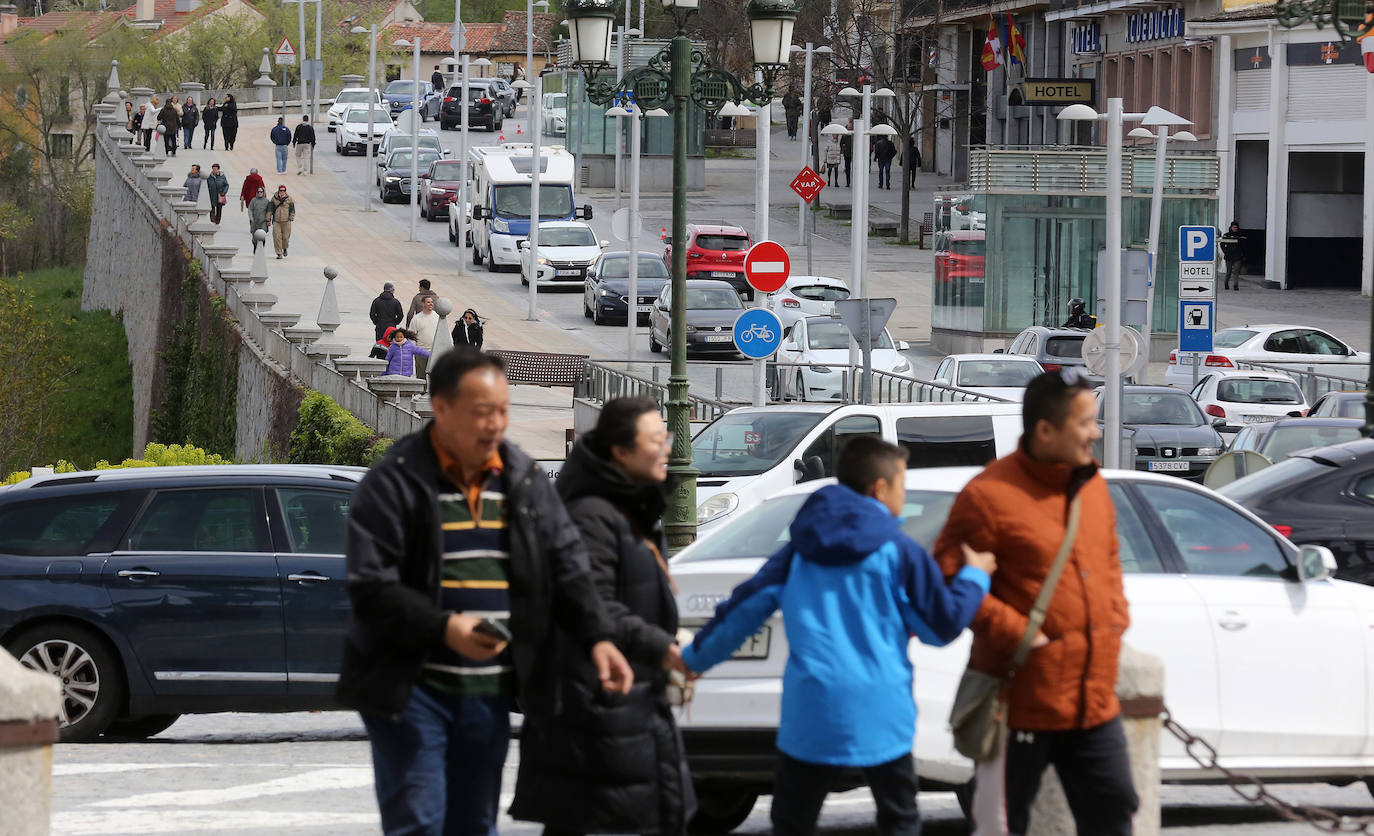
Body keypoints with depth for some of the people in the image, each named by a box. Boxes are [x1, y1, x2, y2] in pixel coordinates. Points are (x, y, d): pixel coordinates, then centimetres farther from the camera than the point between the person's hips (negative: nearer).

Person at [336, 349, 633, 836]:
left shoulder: (524, 480, 9)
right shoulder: (394, 482, -9)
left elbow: (567, 568, 9)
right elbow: (370, 587, -14)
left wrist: (596, 637, -7)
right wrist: (443, 628, -26)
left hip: (490, 692, 6)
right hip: (412, 690, -6)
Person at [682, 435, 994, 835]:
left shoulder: (801, 549, 6)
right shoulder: (898, 551, -4)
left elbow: (747, 606, 8)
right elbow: (943, 625, 1)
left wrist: (697, 658, 21)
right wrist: (974, 576, 18)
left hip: (811, 715, 2)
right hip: (879, 717, -2)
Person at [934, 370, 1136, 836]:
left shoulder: (1092, 485, 9)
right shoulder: (990, 495, -15)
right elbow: (949, 578, -14)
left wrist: (1116, 620, 7)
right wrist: (1014, 632, -18)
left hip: (1095, 704, 7)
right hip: (1022, 704, -7)